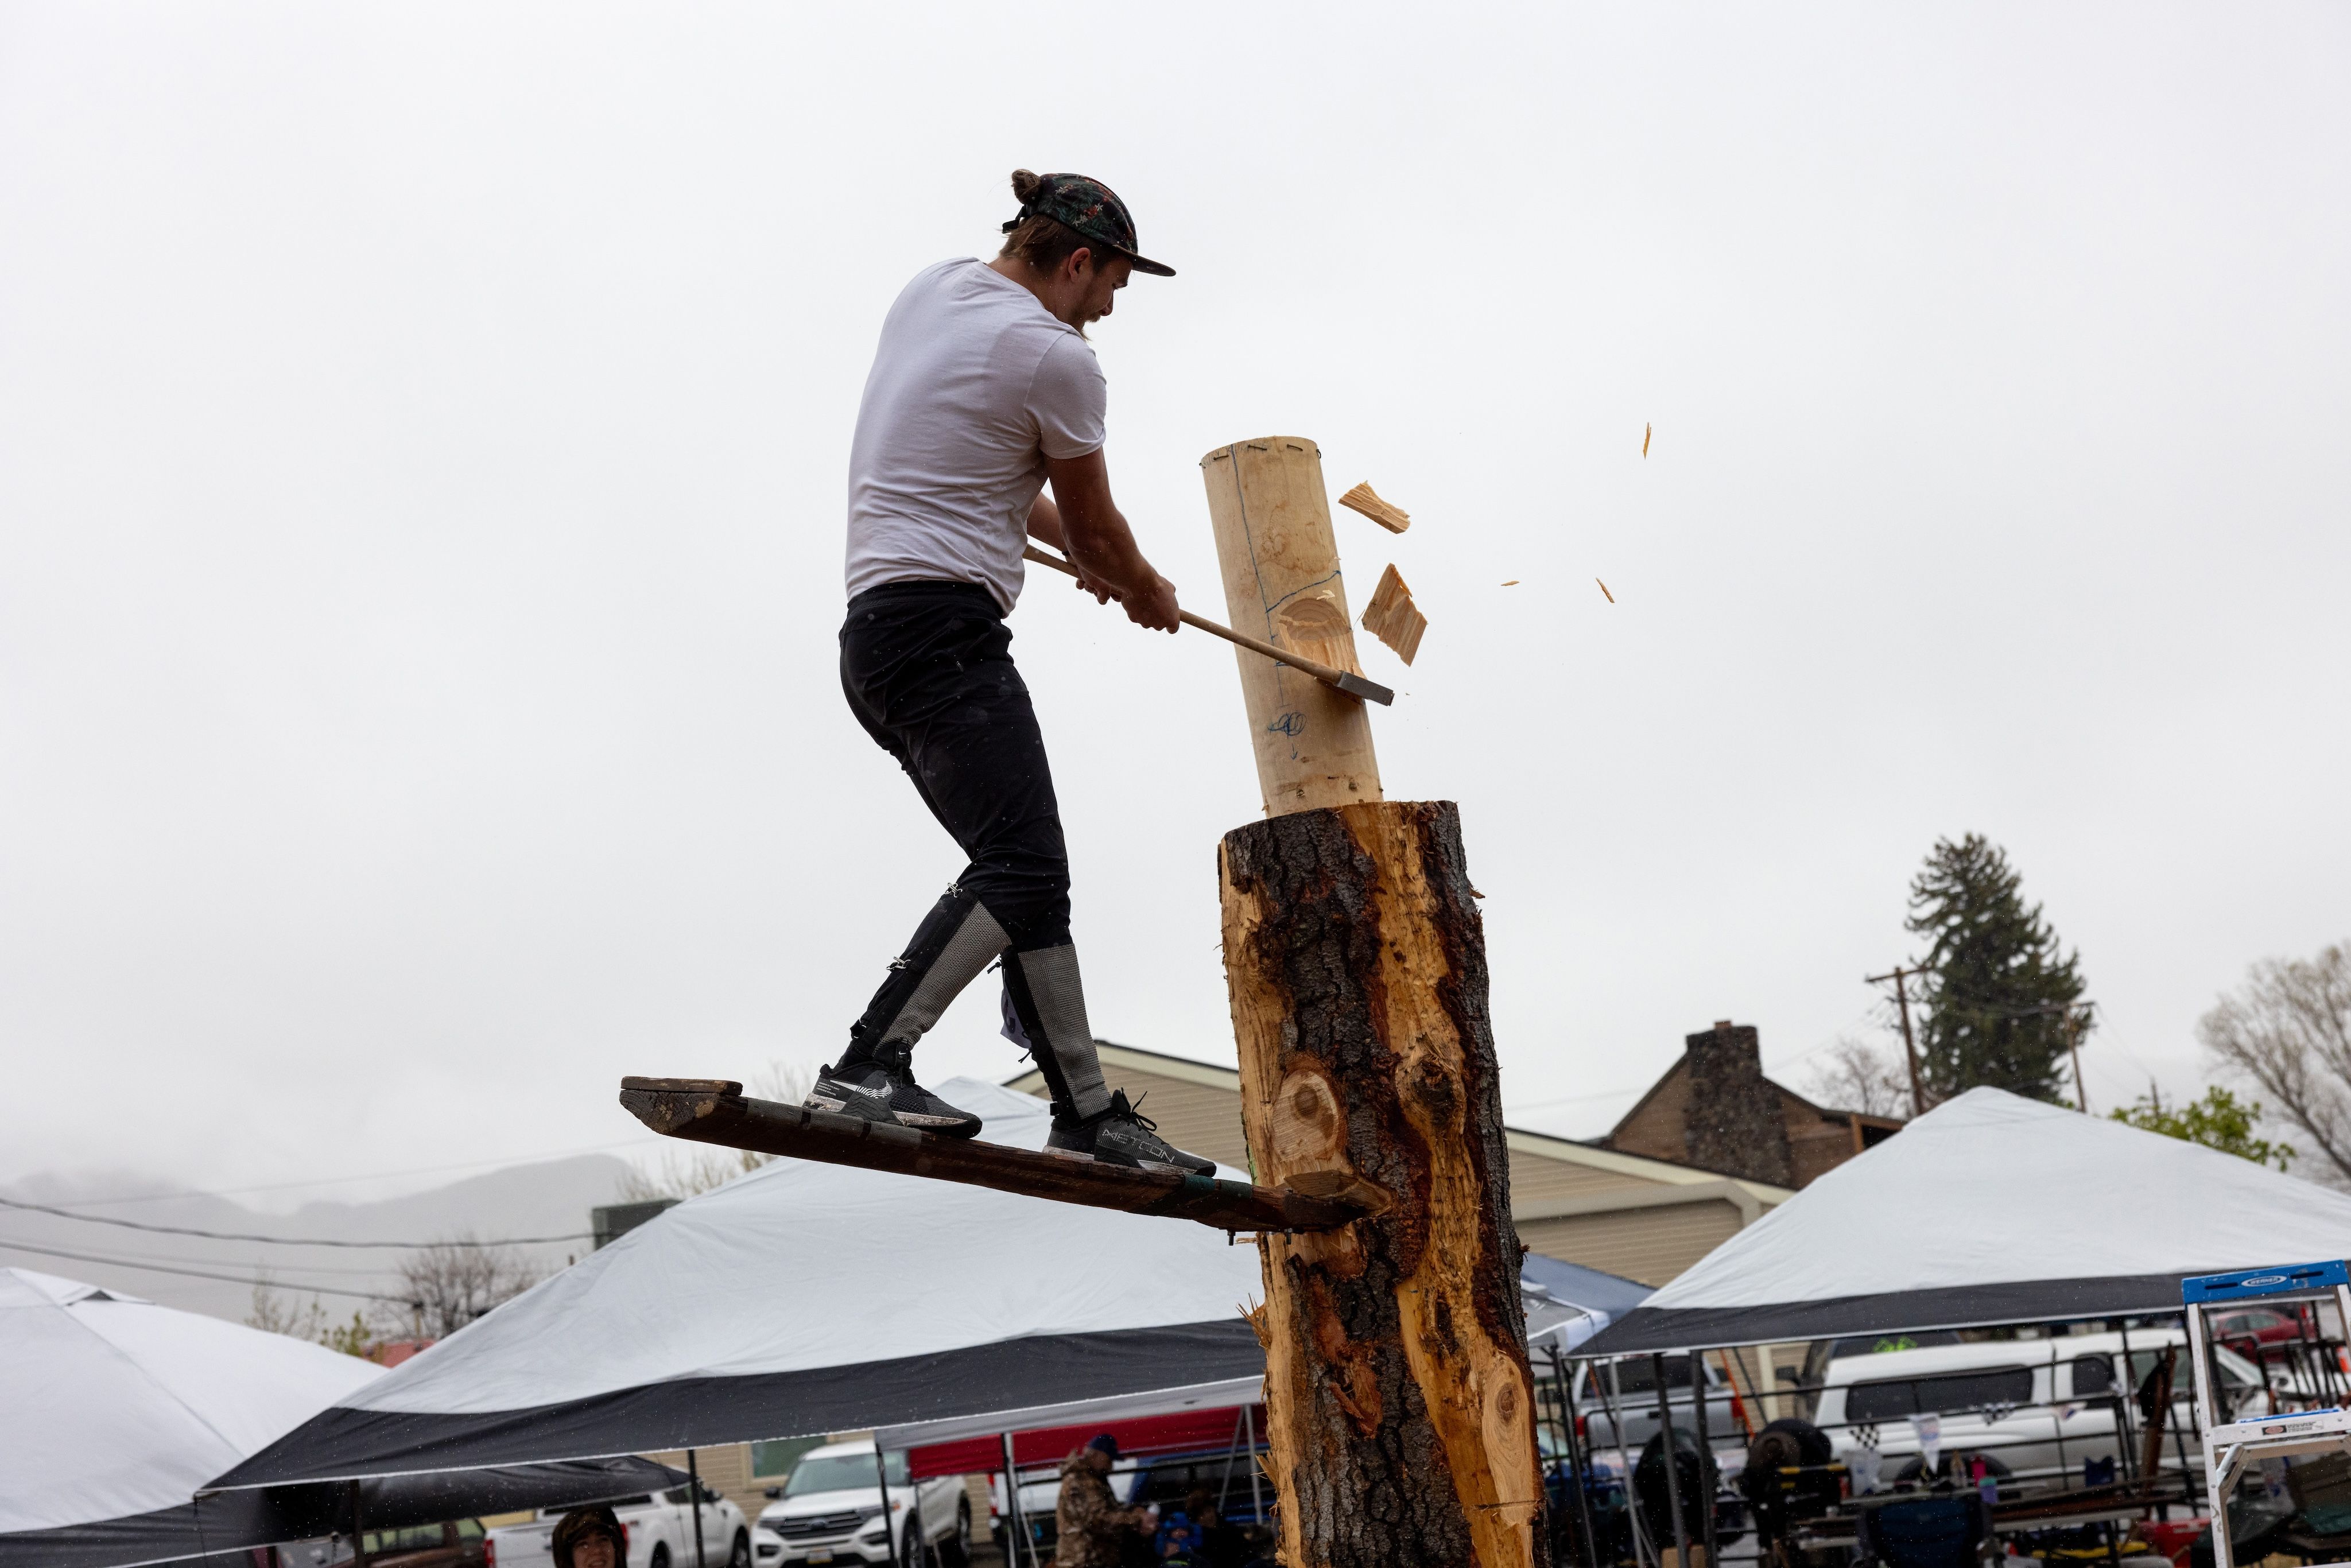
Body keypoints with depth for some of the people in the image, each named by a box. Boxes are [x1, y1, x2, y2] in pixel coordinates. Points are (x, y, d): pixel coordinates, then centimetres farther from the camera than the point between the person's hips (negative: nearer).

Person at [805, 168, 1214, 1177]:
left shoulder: (931, 289, 19)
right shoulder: (1056, 358, -7)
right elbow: (1095, 527, 6)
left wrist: (1088, 554, 38)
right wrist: (1148, 593, 27)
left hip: (877, 635, 10)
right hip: (944, 630, -10)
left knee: (1030, 873, 8)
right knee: (1018, 867, -19)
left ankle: (1089, 1110, 8)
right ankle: (869, 1065, -29)